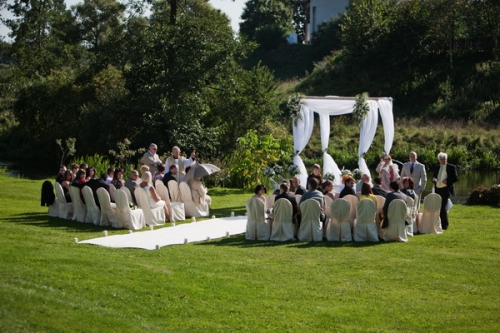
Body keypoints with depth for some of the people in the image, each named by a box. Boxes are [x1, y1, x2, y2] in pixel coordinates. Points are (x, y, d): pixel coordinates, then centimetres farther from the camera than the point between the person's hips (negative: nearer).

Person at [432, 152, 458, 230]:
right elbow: (434, 177, 20)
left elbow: (455, 178, -4)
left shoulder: (451, 167, 0)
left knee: (442, 207, -13)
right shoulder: (436, 167, 16)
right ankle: (445, 224, 20)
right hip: (437, 190, 6)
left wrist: (447, 181, -19)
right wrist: (433, 179, -4)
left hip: (445, 190, -6)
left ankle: (444, 225, -5)